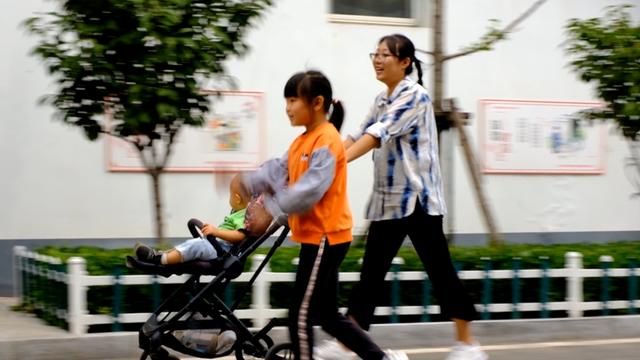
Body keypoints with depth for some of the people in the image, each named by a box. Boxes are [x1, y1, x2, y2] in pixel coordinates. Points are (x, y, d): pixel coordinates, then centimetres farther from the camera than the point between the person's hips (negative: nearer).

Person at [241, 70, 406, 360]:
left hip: (325, 237, -10)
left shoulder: (326, 141, -15)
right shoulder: (303, 140, 15)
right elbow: (277, 171, 5)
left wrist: (270, 209, -24)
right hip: (317, 236, 10)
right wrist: (247, 183, -10)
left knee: (301, 316, -4)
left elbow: (309, 190, -24)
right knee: (326, 315, 14)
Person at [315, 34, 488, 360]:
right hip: (387, 201, 8)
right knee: (371, 273, 6)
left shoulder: (414, 96, -13)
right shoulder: (381, 101, 13)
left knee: (440, 271, 0)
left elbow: (378, 135, -24)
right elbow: (357, 137, 12)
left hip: (418, 199, -7)